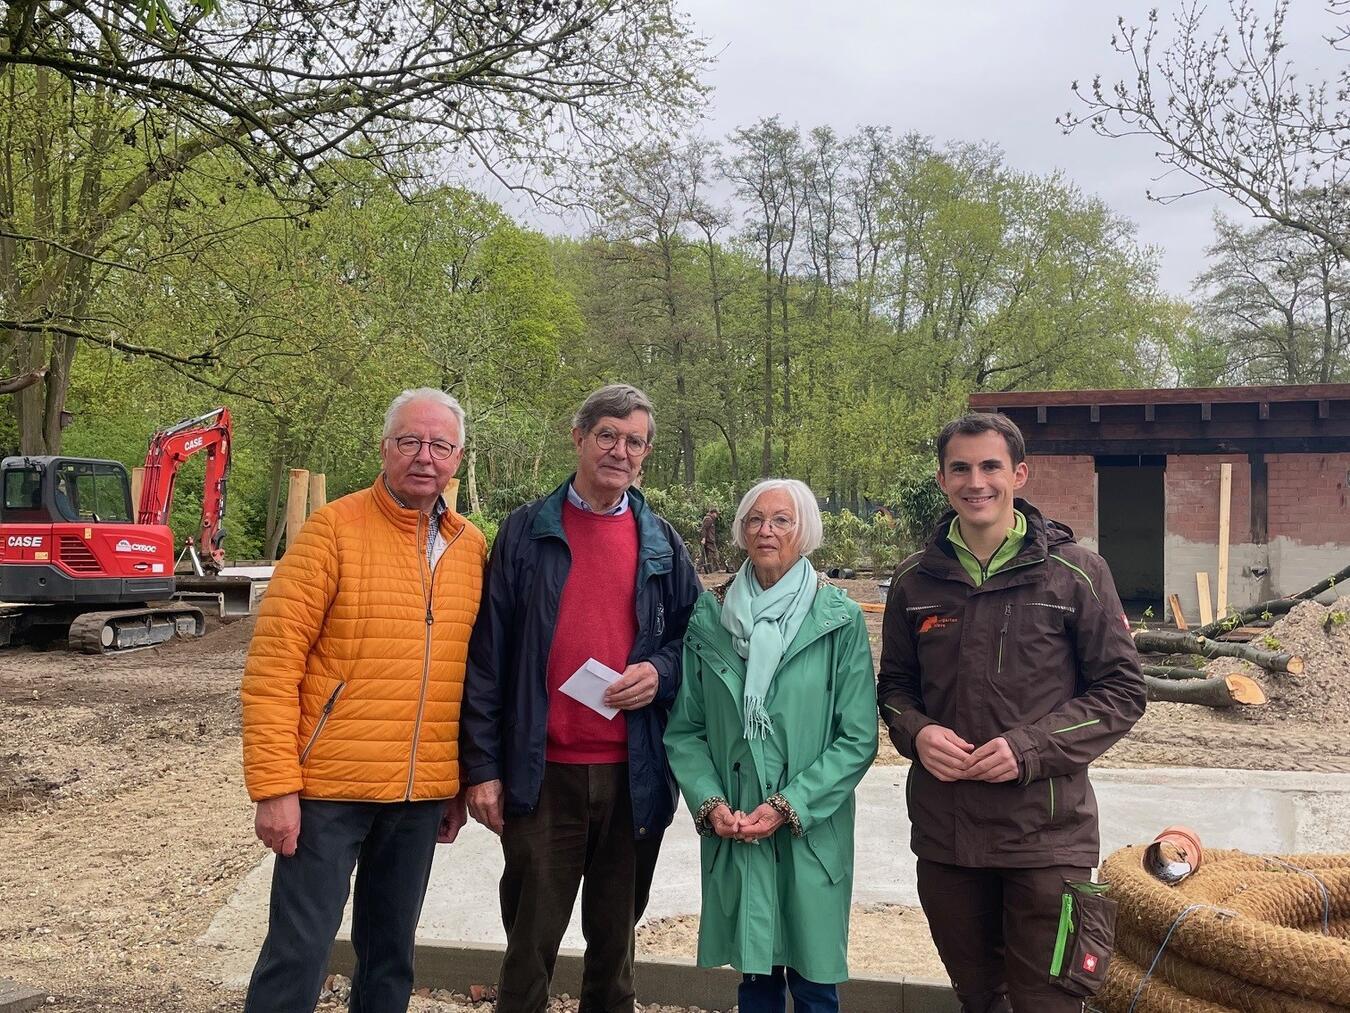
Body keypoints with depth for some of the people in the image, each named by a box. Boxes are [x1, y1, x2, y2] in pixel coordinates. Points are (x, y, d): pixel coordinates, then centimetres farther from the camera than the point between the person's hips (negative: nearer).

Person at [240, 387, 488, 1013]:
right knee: (300, 951, 2)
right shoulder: (335, 528, -9)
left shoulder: (470, 547, 6)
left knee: (391, 954, 16)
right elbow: (273, 661, -11)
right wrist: (275, 786, -14)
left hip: (423, 794, 5)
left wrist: (460, 783, 12)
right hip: (330, 787, -4)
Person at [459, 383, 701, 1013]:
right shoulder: (527, 531, 0)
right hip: (544, 771, -2)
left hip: (634, 772, 2)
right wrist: (482, 766, -5)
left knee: (616, 933, 16)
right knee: (531, 941, 6)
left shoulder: (661, 542, 8)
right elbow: (487, 655, -1)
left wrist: (661, 671, -9)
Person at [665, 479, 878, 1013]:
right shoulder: (710, 617, 1)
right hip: (730, 834, 2)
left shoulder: (839, 619, -6)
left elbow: (858, 738, -7)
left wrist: (789, 806, -14)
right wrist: (710, 803, -9)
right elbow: (685, 728, 4)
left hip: (812, 834, -2)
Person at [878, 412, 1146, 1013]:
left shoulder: (1075, 573, -5)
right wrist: (917, 732, -8)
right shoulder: (915, 580, 4)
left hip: (1047, 833, -3)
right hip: (944, 830, 4)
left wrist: (1031, 747, -16)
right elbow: (894, 685, 14)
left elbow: (1122, 691, -4)